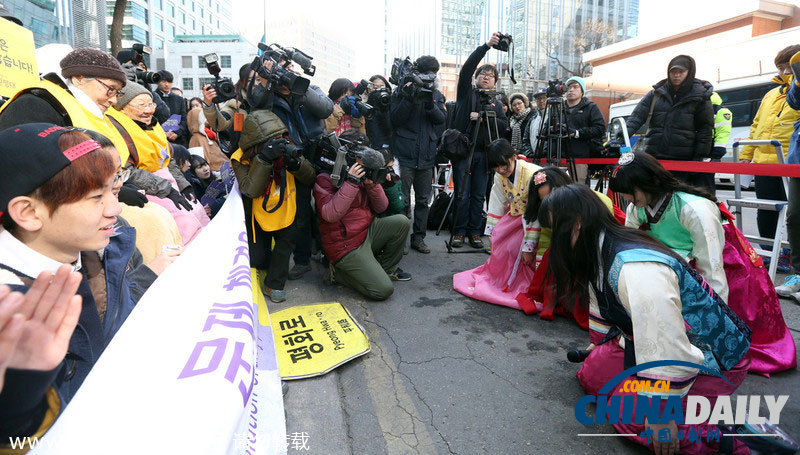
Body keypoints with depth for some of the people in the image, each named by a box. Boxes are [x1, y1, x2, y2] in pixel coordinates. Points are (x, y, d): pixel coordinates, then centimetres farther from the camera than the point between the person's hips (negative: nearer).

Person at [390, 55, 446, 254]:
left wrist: (430, 104, -18)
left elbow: (441, 119, 0)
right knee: (403, 200, -2)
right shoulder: (403, 91, 2)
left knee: (423, 200, 10)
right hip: (405, 154, -4)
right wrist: (408, 98, -19)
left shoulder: (436, 94, 13)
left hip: (426, 155, 4)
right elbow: (396, 119, -7)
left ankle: (418, 237, 21)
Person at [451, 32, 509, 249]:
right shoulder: (466, 92, 9)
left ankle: (474, 232, 12)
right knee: (462, 194, -3)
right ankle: (459, 232, 7)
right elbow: (466, 68, -7)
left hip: (484, 152, 3)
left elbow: (504, 125, 5)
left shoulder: (496, 103, 18)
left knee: (479, 195, 4)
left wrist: (483, 118, -11)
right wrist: (486, 46, -16)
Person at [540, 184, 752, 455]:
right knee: (592, 376, 7)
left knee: (628, 416, -16)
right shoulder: (599, 255, -3)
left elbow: (667, 349, -33)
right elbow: (604, 305, 16)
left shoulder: (635, 269, -35)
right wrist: (600, 346, 30)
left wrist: (661, 414, -22)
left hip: (710, 359, -9)